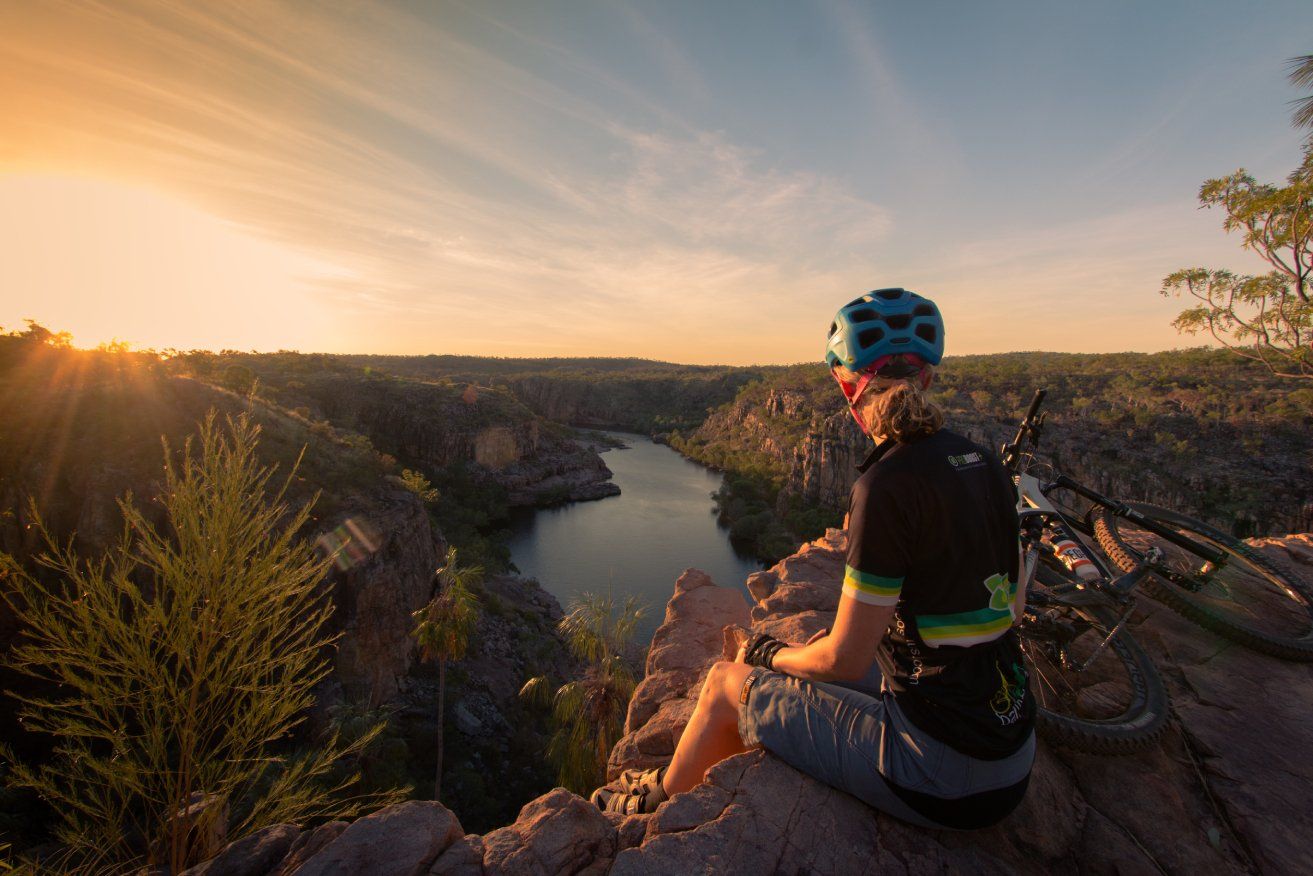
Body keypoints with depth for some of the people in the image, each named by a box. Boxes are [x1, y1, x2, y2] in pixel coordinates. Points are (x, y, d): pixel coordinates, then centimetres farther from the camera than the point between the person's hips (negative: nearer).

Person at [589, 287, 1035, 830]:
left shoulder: (888, 484, -26)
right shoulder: (987, 465, 0)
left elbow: (844, 660, -21)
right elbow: (1014, 606, 11)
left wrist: (768, 653, -1)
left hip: (940, 778, -7)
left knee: (726, 683, 6)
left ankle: (663, 798, 37)